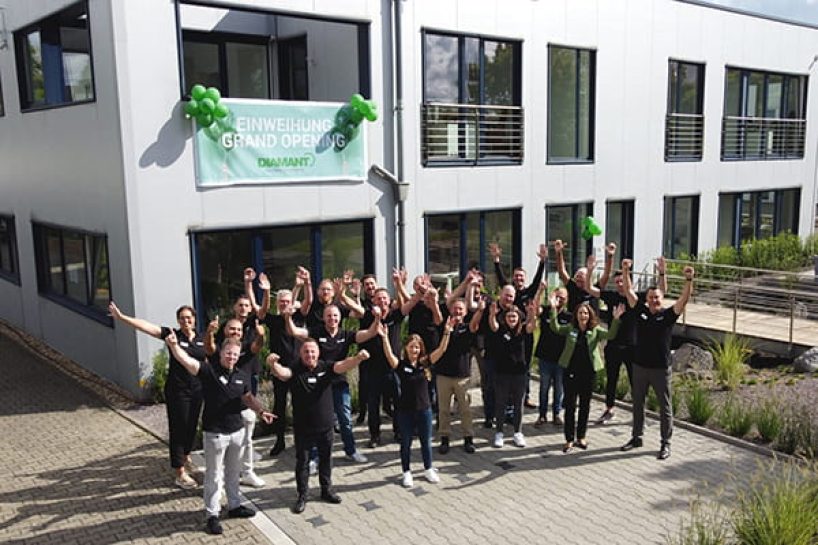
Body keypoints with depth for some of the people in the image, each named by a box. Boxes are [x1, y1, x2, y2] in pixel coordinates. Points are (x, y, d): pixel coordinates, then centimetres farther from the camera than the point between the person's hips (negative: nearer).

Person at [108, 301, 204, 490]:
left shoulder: (202, 339, 3)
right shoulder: (172, 334, -10)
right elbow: (146, 326, -20)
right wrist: (122, 317, -29)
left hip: (197, 390, 5)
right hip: (177, 391, -5)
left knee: (191, 426, 18)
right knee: (177, 429, 0)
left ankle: (186, 459, 41)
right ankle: (180, 474, 8)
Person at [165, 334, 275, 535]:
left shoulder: (242, 376, 3)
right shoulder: (209, 370, -14)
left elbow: (248, 397, 18)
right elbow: (187, 361, -30)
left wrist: (261, 411, 4)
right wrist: (174, 345, -48)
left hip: (238, 431, 5)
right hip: (215, 433, -5)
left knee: (233, 472, 20)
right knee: (214, 476, 6)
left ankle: (234, 506, 36)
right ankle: (212, 514, 18)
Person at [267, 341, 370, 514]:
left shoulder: (326, 367, -6)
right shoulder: (295, 370, -12)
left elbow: (343, 365, -22)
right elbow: (281, 372, -33)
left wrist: (358, 358, -44)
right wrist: (272, 364, -57)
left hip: (325, 425, 3)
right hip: (303, 427, -2)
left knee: (326, 459, 19)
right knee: (302, 462, 10)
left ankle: (326, 490, 37)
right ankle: (302, 496, 26)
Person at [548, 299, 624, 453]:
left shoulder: (595, 330, 1)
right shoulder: (570, 329, 2)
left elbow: (610, 335, -14)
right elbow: (555, 328, -11)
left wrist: (616, 319, -29)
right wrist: (553, 310, -22)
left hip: (588, 373, 1)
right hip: (570, 372, 0)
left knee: (585, 406, 12)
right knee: (570, 406, 3)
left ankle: (581, 437, 27)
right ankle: (569, 439, 12)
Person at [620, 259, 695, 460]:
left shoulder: (668, 314, -6)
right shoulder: (641, 310, 1)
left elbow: (684, 299, -19)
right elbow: (629, 290, 0)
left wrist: (689, 280, -32)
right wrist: (625, 271, -7)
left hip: (661, 369, -3)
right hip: (640, 366, 3)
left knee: (665, 408, 6)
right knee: (638, 404, 15)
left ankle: (665, 444, 17)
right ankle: (636, 437, 31)